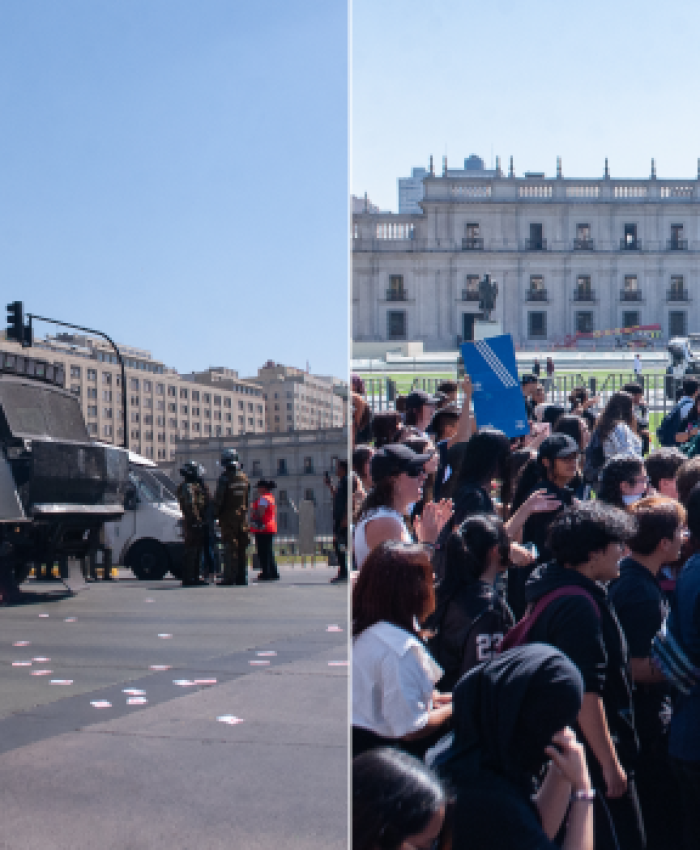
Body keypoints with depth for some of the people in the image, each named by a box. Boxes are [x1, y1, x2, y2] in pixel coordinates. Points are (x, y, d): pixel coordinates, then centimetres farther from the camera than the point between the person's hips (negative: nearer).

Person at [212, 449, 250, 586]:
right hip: (242, 516, 6)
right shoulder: (244, 478, 7)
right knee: (242, 548, 9)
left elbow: (218, 499, -11)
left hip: (228, 518, -5)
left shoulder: (225, 478, -12)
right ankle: (242, 577, 11)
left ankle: (229, 577, -7)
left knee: (230, 548, -5)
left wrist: (215, 514, -1)